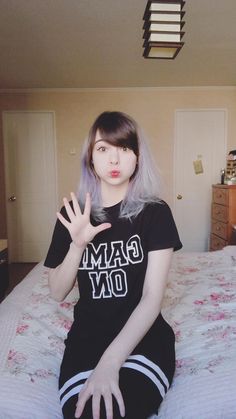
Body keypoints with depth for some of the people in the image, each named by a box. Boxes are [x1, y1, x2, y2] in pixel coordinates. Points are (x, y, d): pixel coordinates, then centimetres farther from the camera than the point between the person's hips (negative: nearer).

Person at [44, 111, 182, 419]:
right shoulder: (74, 213, 1)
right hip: (88, 332, 2)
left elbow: (153, 297, -13)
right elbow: (57, 293, 4)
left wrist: (111, 360, -26)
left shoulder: (155, 212, -7)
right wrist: (78, 244, -14)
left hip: (143, 333, -1)